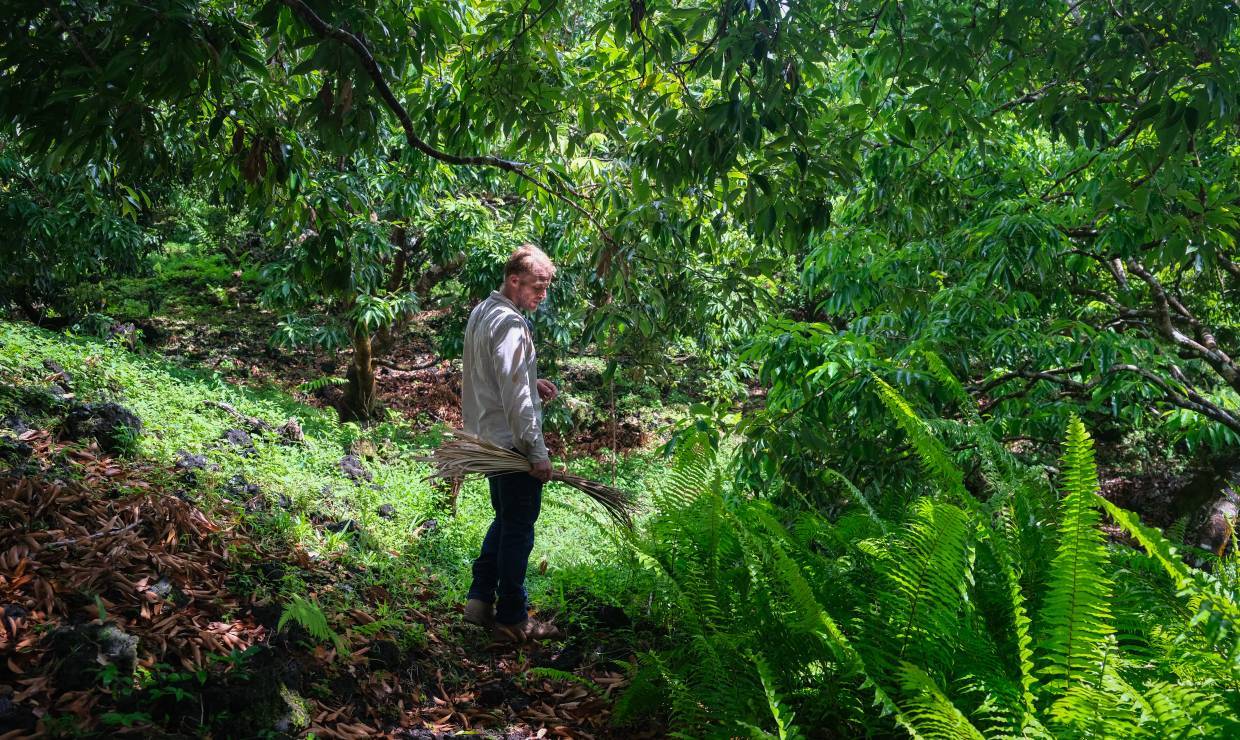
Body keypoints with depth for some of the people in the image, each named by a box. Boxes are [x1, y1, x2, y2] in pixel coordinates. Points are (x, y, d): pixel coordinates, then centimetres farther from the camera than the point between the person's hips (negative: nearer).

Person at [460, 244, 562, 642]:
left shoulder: (481, 312, 11)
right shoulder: (509, 323, -20)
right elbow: (515, 396, -23)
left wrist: (532, 383, 9)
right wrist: (538, 452, -20)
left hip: (490, 439, 10)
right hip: (513, 441, -10)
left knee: (505, 520, 21)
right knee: (519, 530, 1)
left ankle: (480, 601, 24)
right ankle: (511, 618, 11)